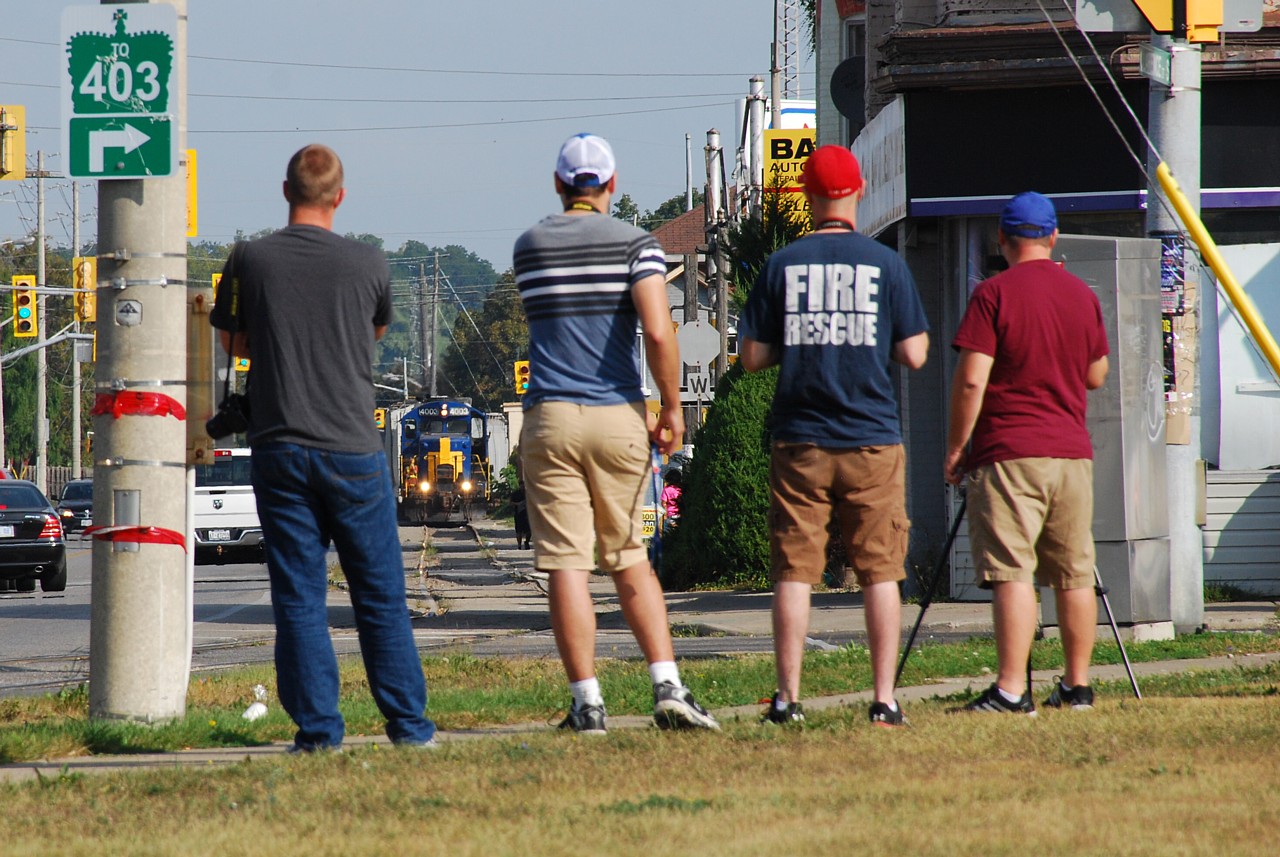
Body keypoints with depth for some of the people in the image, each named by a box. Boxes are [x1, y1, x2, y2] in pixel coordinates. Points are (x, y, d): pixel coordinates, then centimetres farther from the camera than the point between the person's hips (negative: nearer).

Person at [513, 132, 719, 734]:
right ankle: (668, 689, 1)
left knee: (566, 566, -1)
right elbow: (658, 332, -13)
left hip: (550, 419, 0)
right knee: (629, 560, 12)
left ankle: (588, 703, -4)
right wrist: (672, 408, -4)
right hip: (618, 417, 0)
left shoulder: (528, 248, 6)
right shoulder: (634, 244, -2)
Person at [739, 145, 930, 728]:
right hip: (872, 440, -1)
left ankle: (788, 699, 2)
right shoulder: (885, 264, -1)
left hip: (799, 444, 1)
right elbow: (914, 355, -1)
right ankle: (884, 701, 1)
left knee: (794, 572, 4)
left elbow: (753, 357, 2)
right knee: (880, 572, 4)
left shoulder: (781, 266, 1)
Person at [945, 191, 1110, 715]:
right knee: (1074, 574, 12)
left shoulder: (994, 294, -8)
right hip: (1073, 454, 6)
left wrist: (954, 450, -4)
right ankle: (1077, 686, 17)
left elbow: (971, 381, -13)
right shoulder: (1082, 295, 9)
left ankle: (1011, 690, -17)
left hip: (1009, 455, -5)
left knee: (1010, 574, -9)